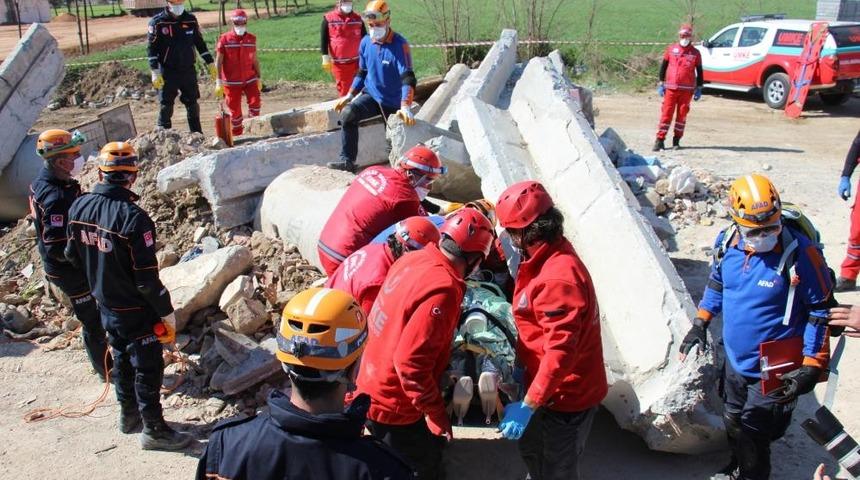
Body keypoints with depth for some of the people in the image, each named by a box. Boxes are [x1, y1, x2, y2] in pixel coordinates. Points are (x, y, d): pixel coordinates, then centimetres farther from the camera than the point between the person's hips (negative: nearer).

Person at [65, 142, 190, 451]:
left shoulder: (79, 207, -8)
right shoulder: (132, 217, -30)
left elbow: (73, 256, 7)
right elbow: (147, 279, -26)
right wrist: (167, 313, -13)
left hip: (105, 306, 7)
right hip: (136, 312, -7)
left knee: (122, 360, 25)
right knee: (148, 369, 9)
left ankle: (128, 415, 43)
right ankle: (153, 431, 23)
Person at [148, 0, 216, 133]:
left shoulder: (191, 20, 5)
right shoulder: (157, 22, -6)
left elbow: (200, 43, 14)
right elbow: (151, 48, -7)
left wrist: (211, 63, 10)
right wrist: (155, 72, -15)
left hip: (188, 71, 3)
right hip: (168, 72, -3)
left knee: (192, 104, 9)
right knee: (166, 107, -1)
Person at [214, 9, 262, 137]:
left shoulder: (251, 38, 4)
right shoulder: (225, 39, -5)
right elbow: (218, 61, -6)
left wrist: (259, 78, 12)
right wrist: (219, 82, -11)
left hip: (250, 79, 2)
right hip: (232, 81, -2)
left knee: (255, 102, -14)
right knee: (235, 109, 3)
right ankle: (237, 134, 18)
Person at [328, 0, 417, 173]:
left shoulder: (400, 44, -18)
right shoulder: (365, 42, -1)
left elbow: (408, 78, -27)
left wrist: (406, 108, -40)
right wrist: (349, 95, 7)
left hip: (393, 102, -3)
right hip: (371, 95, 3)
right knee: (347, 113, -23)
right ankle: (347, 160, -21)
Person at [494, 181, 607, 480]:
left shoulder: (558, 279, -32)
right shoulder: (548, 256, 1)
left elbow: (561, 352, -34)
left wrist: (528, 405, -33)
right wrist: (522, 363, 17)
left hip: (566, 395, -10)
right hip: (549, 386, 10)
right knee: (532, 450, 28)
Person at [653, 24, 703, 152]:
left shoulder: (695, 53, 4)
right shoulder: (671, 49, 5)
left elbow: (699, 72, 9)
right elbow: (663, 66, 9)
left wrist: (699, 88, 5)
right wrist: (661, 84, 4)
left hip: (687, 89, 0)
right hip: (670, 88, 0)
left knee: (682, 115, 5)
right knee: (666, 113, -3)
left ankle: (677, 140, 13)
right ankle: (660, 139, -1)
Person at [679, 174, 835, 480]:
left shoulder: (800, 253, -24)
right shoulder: (727, 243, -8)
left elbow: (822, 310, -14)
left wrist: (812, 366, -15)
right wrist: (700, 324, 14)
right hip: (735, 360, 6)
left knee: (751, 434, 3)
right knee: (733, 422, 25)